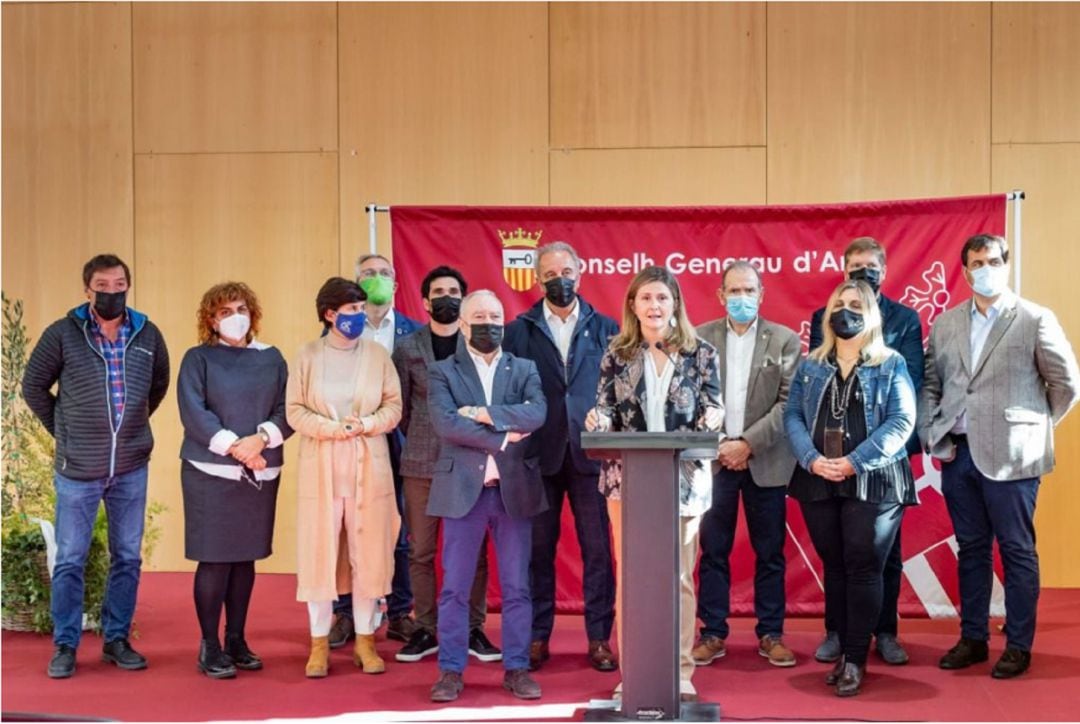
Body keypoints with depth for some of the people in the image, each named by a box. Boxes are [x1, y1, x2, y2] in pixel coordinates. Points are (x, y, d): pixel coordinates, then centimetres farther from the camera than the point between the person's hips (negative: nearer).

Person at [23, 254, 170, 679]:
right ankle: (65, 646, 17)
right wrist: (63, 430, 2)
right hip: (78, 468, -3)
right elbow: (33, 386, 2)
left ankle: (116, 639, 23)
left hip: (132, 467, 3)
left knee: (128, 557, 10)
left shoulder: (148, 334, 0)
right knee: (70, 560, 6)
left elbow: (159, 383, 16)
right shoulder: (62, 334, -8)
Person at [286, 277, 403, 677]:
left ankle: (364, 639, 16)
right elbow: (294, 411, 0)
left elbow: (394, 406, 3)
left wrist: (365, 424, -14)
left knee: (369, 553, 4)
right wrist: (330, 428, -15)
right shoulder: (307, 355, 2)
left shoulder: (377, 354, 4)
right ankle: (319, 643, 13)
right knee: (319, 552, 2)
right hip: (321, 467, -1)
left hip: (368, 467, 1)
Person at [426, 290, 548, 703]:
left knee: (516, 587, 6)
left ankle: (516, 669, 15)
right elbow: (446, 424, -12)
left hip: (515, 489, 2)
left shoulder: (525, 370, 10)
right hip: (463, 489, -2)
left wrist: (485, 413, -15)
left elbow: (536, 413, -9)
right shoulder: (442, 372, 4)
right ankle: (451, 671, 11)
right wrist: (503, 437, -13)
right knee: (455, 588, 3)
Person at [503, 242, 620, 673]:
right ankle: (537, 637, 17)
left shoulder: (605, 329, 7)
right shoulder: (519, 331, 6)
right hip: (540, 454, 0)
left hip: (590, 452, 0)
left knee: (597, 548, 3)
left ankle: (599, 638, 13)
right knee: (539, 548, 7)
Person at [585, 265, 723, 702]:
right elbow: (606, 411, 2)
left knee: (679, 576, 5)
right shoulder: (617, 354, 5)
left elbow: (713, 411, 2)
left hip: (684, 479, -1)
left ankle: (681, 672, 15)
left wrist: (710, 421, -20)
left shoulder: (701, 354, 3)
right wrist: (597, 421, -20)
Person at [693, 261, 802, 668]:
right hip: (714, 459, 1)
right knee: (713, 551, 5)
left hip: (765, 462, 0)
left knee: (770, 553, 6)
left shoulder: (785, 341, 2)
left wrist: (748, 443, -12)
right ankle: (713, 634, 14)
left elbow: (789, 403, -4)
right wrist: (718, 446, -9)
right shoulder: (700, 338, 4)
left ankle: (770, 634, 17)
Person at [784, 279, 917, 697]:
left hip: (872, 482, -3)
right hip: (819, 483, 4)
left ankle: (856, 660, 3)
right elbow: (792, 416, 5)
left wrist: (855, 462, -17)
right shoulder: (810, 365, 11)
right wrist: (811, 459, -13)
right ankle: (844, 651, 19)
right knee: (834, 568, 9)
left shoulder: (891, 365, 2)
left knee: (863, 569, -3)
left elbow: (901, 422, -8)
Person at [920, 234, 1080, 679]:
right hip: (957, 454, 4)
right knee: (971, 549, 13)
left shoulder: (1036, 320, -2)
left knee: (1017, 552, 4)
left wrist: (1032, 428, 3)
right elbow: (930, 384, 11)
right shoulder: (945, 324, 11)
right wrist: (932, 435, 1)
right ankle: (972, 638, 22)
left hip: (1009, 456, -4)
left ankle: (1018, 646, 14)